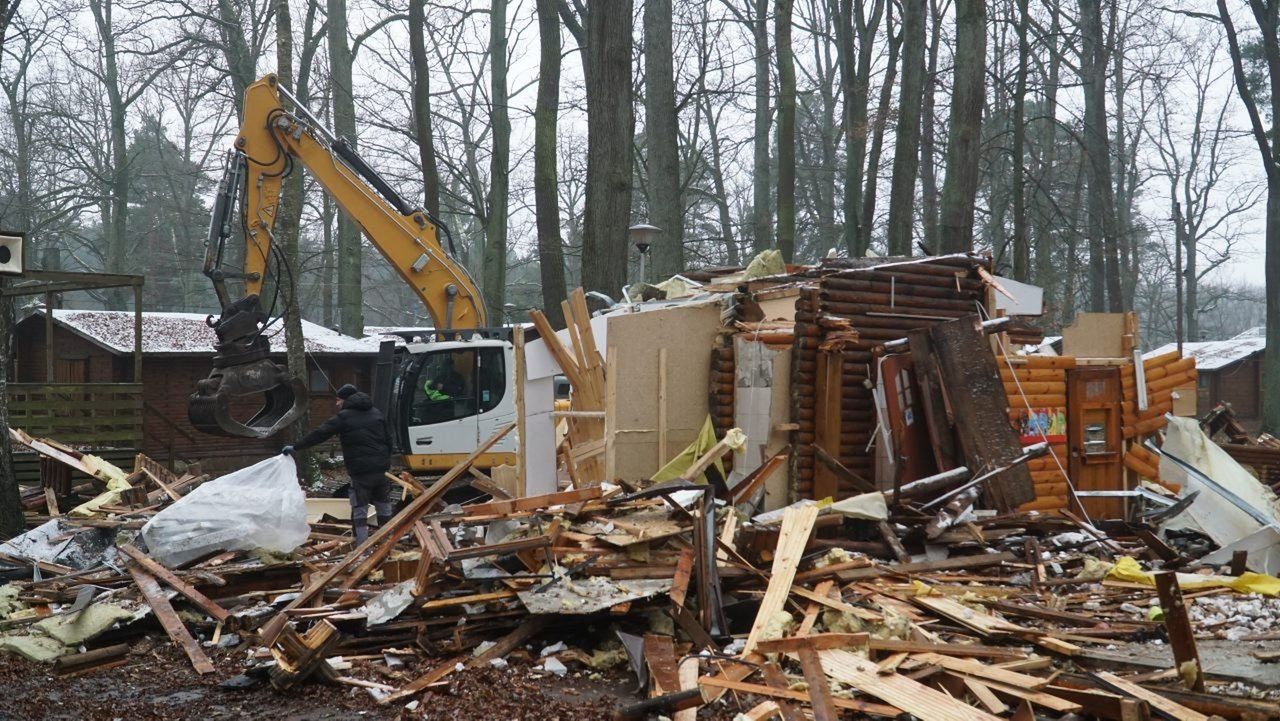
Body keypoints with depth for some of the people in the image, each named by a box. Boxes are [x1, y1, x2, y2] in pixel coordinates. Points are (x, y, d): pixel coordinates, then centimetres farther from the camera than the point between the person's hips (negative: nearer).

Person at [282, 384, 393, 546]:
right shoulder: (377, 414, 15)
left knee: (359, 511, 0)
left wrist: (295, 447, -1)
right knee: (383, 508, 13)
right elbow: (388, 441, 18)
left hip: (361, 473, -5)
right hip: (382, 470, 5)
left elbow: (319, 434, -5)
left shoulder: (344, 417, -2)